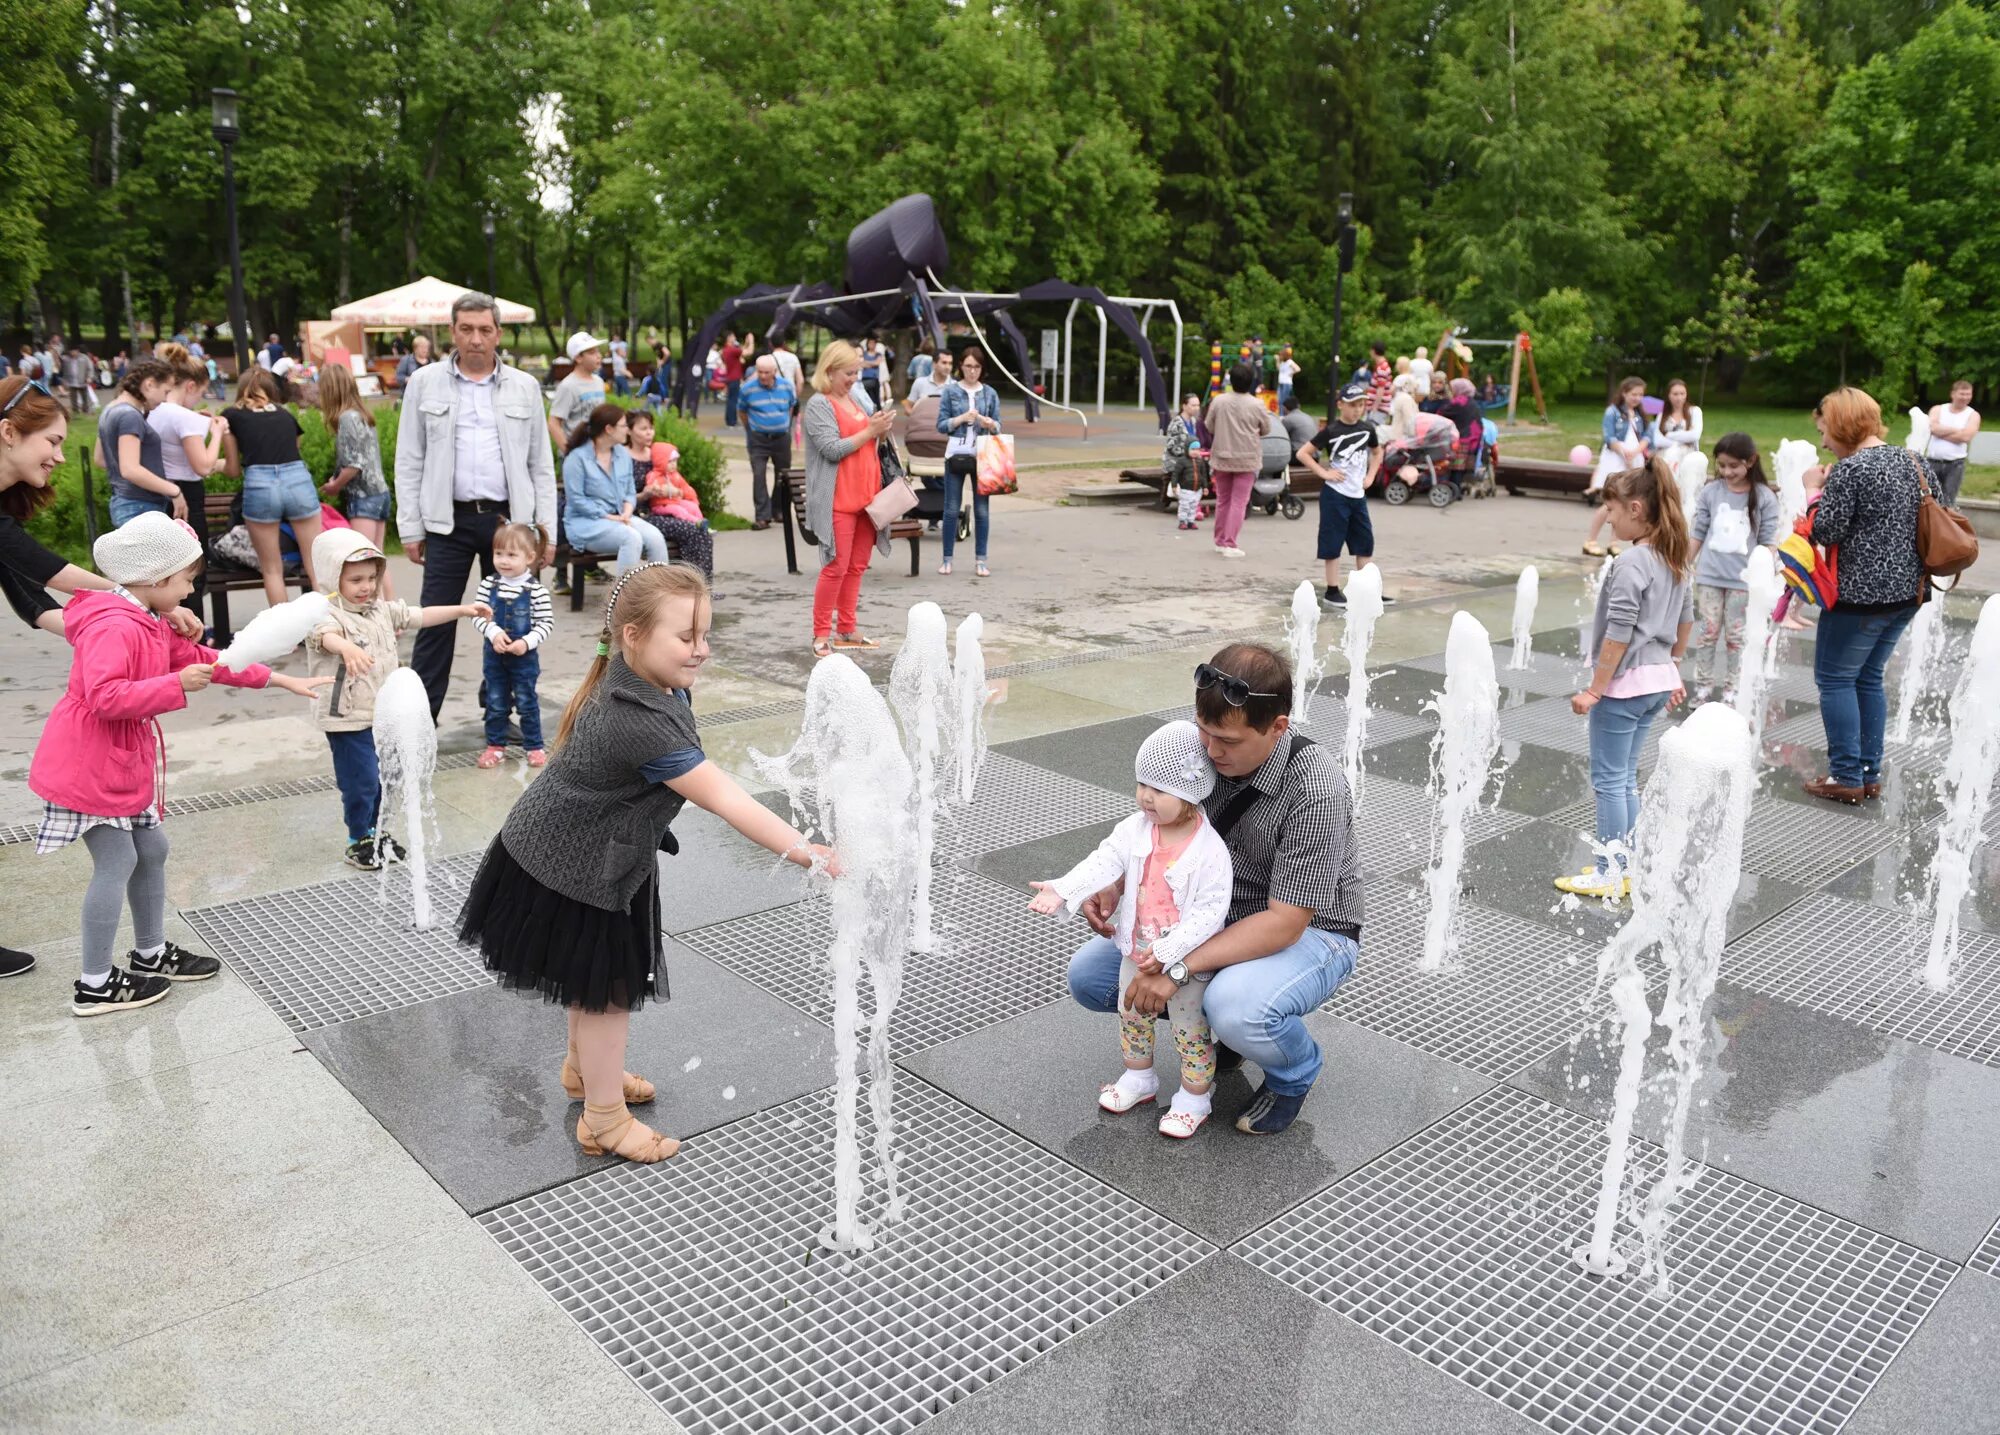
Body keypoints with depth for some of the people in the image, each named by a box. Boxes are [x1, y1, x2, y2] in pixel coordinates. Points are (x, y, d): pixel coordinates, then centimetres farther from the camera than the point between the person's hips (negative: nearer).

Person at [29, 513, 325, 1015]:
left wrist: (282, 681, 17)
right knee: (117, 862, -4)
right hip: (90, 766, -10)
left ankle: (151, 954, 33)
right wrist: (176, 685, -31)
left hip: (123, 762, 10)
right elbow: (103, 696, -33)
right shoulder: (113, 628, -23)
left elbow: (203, 659, 17)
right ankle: (96, 985, 7)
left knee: (151, 850, 17)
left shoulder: (152, 625, 10)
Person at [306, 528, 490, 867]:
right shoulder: (328, 614, -19)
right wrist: (348, 649, -64)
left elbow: (420, 616, 17)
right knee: (361, 782, -1)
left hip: (384, 713, 7)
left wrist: (462, 610, 13)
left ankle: (376, 832, 33)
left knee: (384, 779, 16)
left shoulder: (382, 610, 7)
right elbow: (328, 636, -41)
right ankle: (359, 840, 16)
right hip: (348, 718, -7)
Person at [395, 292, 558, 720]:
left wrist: (547, 529, 3)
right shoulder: (424, 383, 6)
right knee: (436, 620, -1)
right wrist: (411, 528, 0)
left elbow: (541, 464, 9)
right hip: (448, 520, -1)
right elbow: (409, 462, 6)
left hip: (508, 519, 1)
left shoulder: (524, 388, 8)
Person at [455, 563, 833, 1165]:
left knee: (598, 977, 26)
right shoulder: (638, 724, -39)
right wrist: (811, 855, -39)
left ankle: (583, 1070, 48)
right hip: (568, 873, -9)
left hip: (595, 855, 9)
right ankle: (604, 1122, 22)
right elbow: (726, 800, -40)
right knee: (608, 988, 5)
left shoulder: (644, 685, -9)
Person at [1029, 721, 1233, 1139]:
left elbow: (1211, 909, -26)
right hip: (1137, 952, 6)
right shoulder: (1133, 830, -9)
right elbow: (1104, 863, -13)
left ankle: (1194, 1097, 31)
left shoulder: (1210, 851, -25)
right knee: (1131, 1017, 23)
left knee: (1190, 1030, 11)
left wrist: (1170, 951, -30)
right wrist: (1061, 890, -28)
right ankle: (1138, 1079, 45)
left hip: (1186, 960, -6)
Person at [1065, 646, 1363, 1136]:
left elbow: (1284, 923, -30)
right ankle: (1228, 1023, 13)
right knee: (1088, 974, -6)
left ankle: (1295, 1071, -1)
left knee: (1237, 1010, -38)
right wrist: (1116, 888, -18)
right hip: (1220, 917, 6)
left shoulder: (1316, 789, -31)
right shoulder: (1203, 748, -14)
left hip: (1309, 932, -6)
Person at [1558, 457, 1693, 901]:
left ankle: (1611, 874, 8)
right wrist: (1671, 670, 27)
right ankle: (1625, 864, 23)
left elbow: (1618, 634, -22)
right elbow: (1685, 620, 17)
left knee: (1609, 779, 2)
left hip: (1625, 683, -9)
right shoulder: (1675, 557, 8)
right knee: (1626, 777, 17)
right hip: (1658, 681, 9)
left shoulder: (1630, 563, -20)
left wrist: (1594, 691, -17)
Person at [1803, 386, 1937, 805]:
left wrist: (1814, 492, -2)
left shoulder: (1849, 470, -16)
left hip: (1862, 595, -8)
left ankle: (1847, 778, 3)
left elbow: (1825, 532, -16)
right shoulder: (1915, 462, 9)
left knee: (1834, 678, 3)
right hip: (1909, 590, 8)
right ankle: (1870, 774, 22)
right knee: (1869, 677, 18)